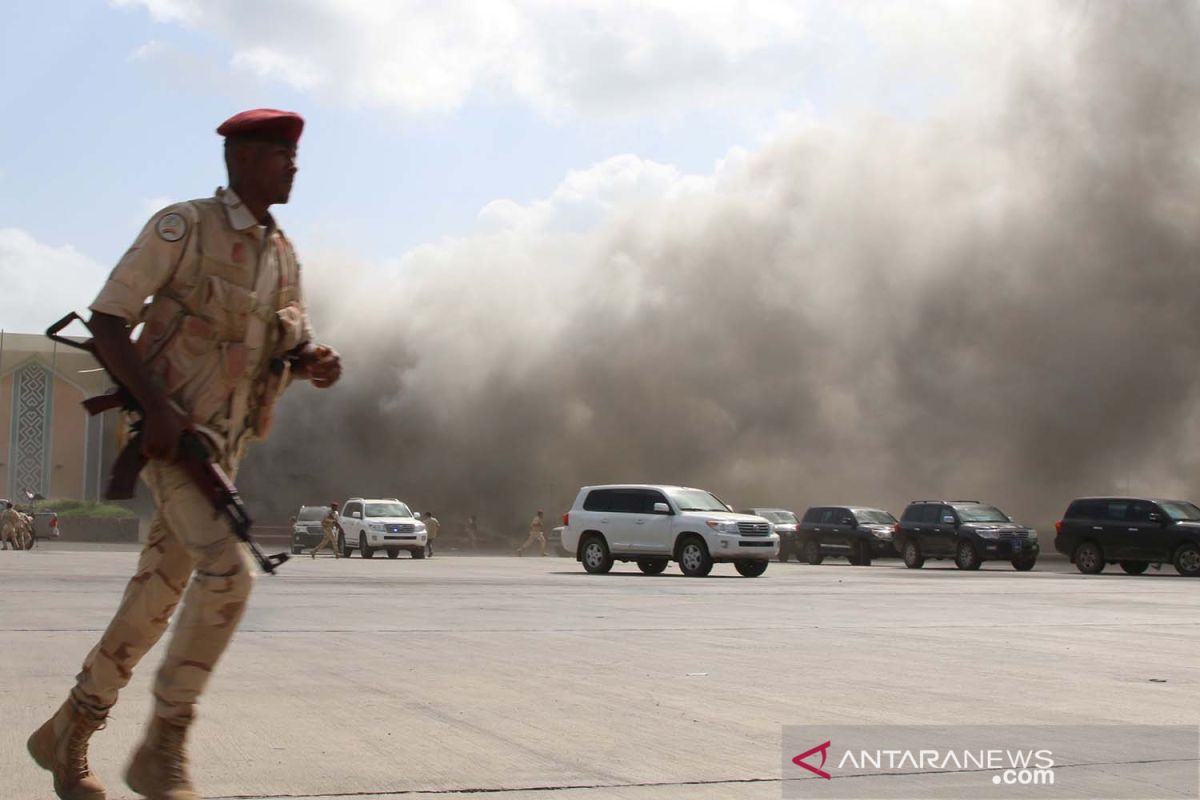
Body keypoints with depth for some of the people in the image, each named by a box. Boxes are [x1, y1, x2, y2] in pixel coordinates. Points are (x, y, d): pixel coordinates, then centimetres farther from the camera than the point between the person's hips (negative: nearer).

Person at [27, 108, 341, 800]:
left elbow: (295, 350, 18)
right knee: (229, 571, -25)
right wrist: (157, 404, -25)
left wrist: (318, 363, -8)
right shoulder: (182, 227, -10)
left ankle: (69, 735, 26)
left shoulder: (283, 255, 11)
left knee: (157, 599, 10)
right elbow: (105, 324, -11)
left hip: (222, 449, 7)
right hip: (168, 436, -7)